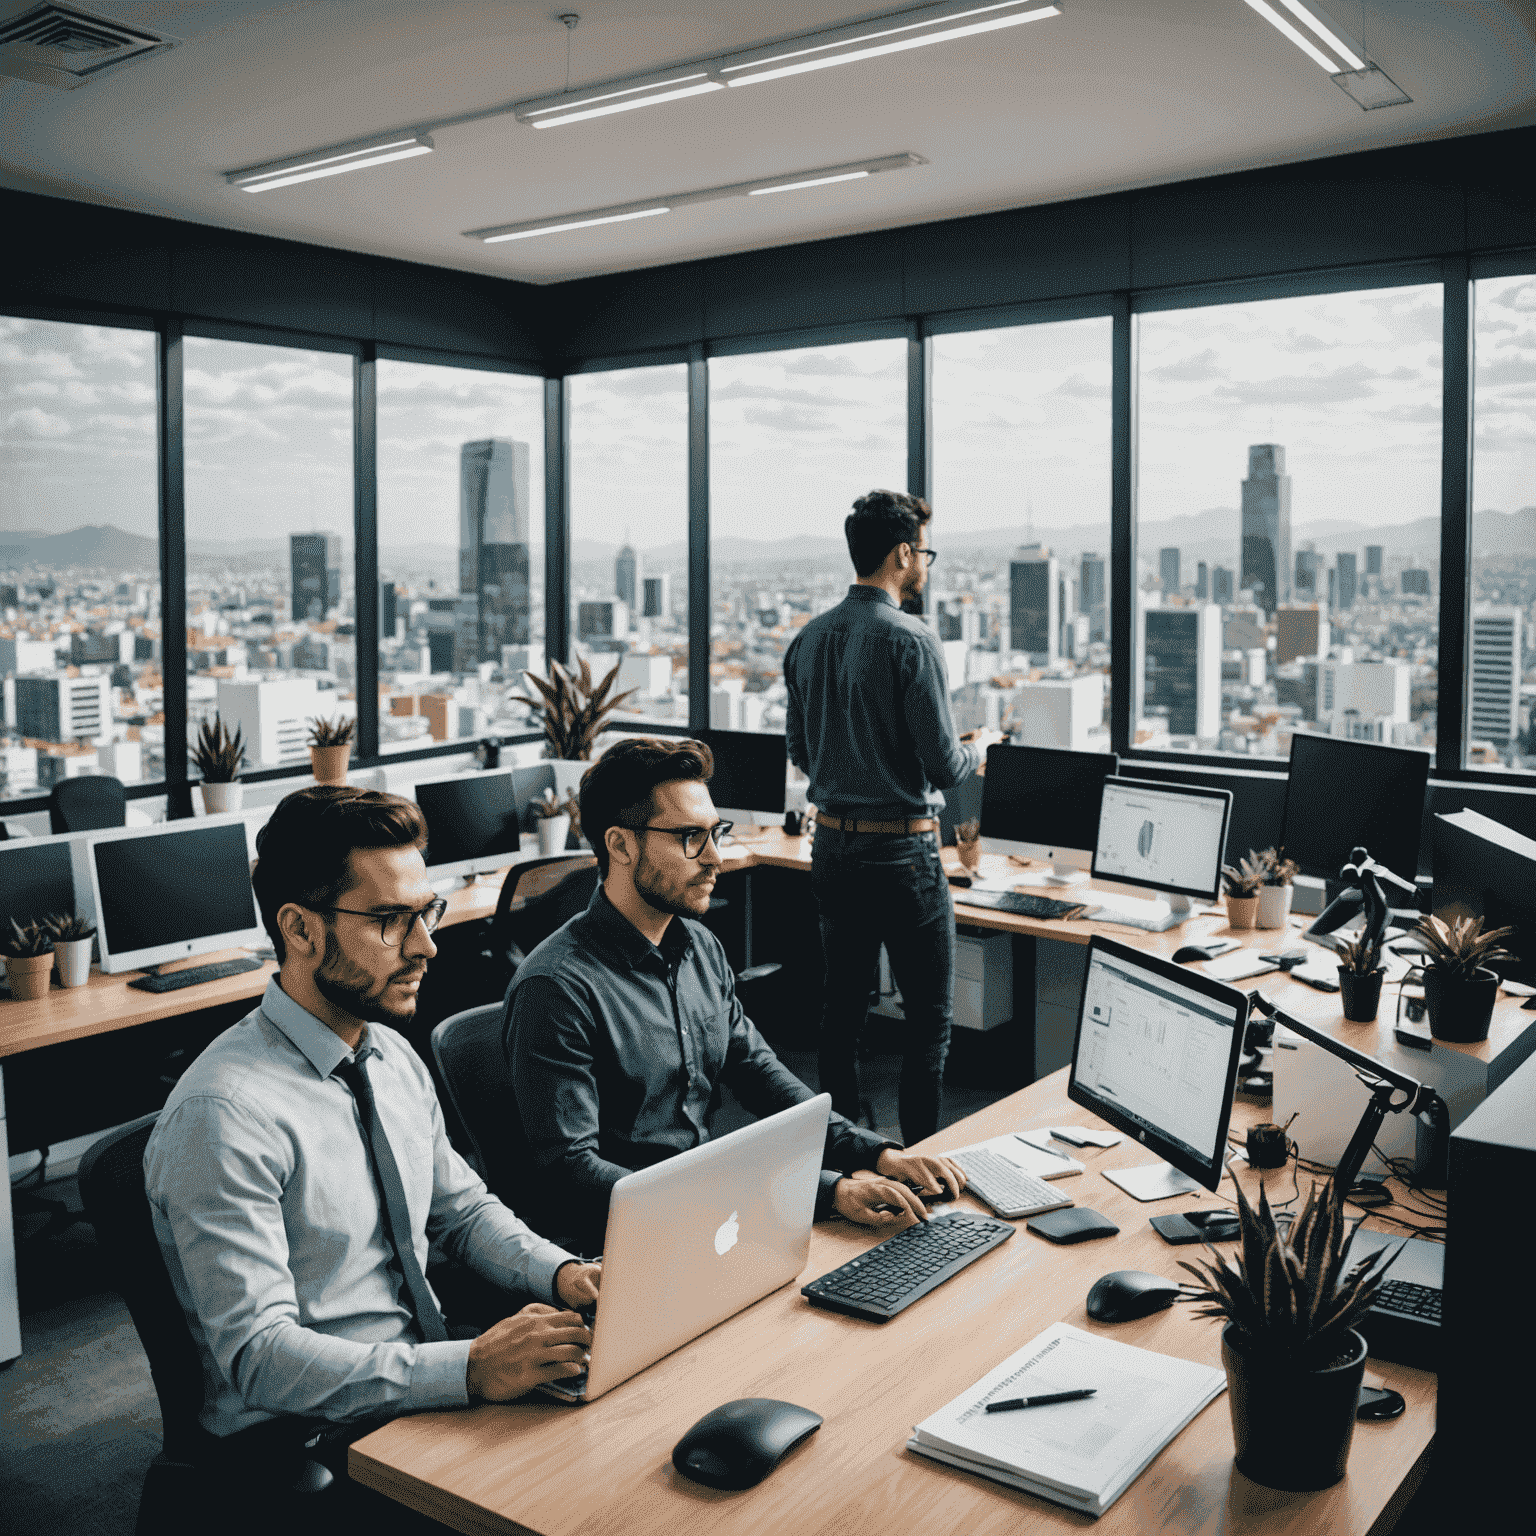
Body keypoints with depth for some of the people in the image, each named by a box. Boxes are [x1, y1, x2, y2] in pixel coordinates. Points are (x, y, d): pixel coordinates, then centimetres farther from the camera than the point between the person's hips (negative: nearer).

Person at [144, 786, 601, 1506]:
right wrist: (470, 1370, -33)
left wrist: (562, 1273, -4)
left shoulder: (393, 1057, 6)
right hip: (301, 1436, -7)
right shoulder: (222, 1116, -21)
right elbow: (259, 1354, -24)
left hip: (427, 1374, 8)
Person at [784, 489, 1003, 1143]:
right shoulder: (911, 640, -16)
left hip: (832, 844, 7)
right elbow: (944, 766, -16)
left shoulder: (808, 639, 5)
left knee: (841, 1005, 15)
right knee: (929, 1016, 5)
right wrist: (979, 746, 5)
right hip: (902, 850, -7)